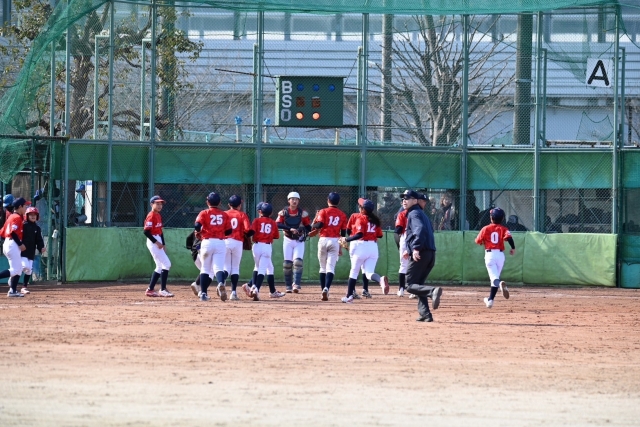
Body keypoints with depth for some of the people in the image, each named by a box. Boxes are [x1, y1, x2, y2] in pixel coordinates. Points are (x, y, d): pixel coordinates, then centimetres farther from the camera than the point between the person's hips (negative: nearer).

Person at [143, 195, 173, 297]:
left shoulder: (158, 216, 15)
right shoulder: (151, 216, -14)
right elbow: (146, 231, -20)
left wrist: (163, 245, 15)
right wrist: (156, 242, -20)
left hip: (158, 242, 10)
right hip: (153, 242, -10)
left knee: (160, 267, 13)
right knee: (166, 264, -11)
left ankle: (150, 290, 17)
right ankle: (163, 290, -10)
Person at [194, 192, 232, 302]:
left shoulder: (204, 213, 1)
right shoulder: (224, 215, 9)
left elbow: (197, 226, -14)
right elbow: (229, 231, 9)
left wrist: (198, 233, 7)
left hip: (207, 242, -1)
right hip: (220, 243, 1)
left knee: (205, 269, 12)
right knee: (219, 267, -6)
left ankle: (203, 294, 11)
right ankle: (221, 283, -38)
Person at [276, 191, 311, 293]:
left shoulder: (303, 213, -2)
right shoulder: (283, 212, -2)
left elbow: (308, 227, 0)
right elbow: (278, 224, -15)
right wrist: (290, 229, -28)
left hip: (299, 240, -1)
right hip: (288, 240, 1)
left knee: (298, 262, -15)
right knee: (287, 264, 2)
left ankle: (296, 285, -20)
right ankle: (288, 286, 10)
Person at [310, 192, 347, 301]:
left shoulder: (323, 212, 0)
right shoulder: (342, 215, 8)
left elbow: (320, 224, -15)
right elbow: (343, 232, 9)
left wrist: (313, 226, 7)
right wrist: (340, 247, 21)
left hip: (323, 240, -1)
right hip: (335, 241, 1)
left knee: (323, 267, 12)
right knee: (331, 268, -5)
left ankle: (323, 290, 12)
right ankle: (326, 288, -25)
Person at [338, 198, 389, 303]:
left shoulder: (361, 219, -7)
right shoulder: (375, 220, 12)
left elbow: (359, 234, -19)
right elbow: (380, 235, 13)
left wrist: (346, 239, -12)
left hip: (362, 246, -5)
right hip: (374, 246, 5)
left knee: (354, 272, 10)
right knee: (369, 272, 2)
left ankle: (349, 296, 14)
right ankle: (381, 279, -33)